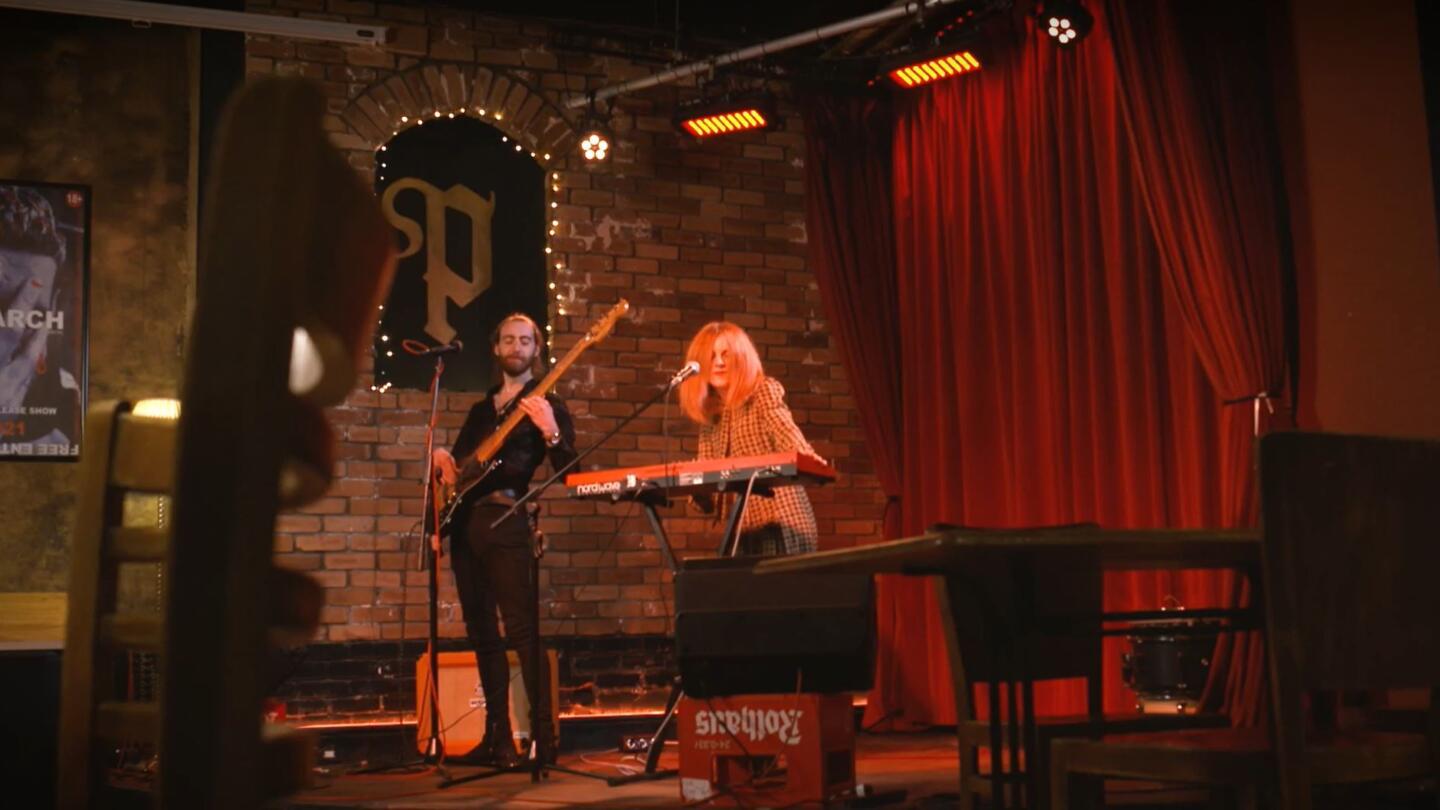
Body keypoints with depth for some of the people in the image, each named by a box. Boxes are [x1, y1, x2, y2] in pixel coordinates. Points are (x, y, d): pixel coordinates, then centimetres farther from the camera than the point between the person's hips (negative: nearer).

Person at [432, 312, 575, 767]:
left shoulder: (546, 406, 3)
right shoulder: (482, 408, 22)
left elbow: (569, 471, -8)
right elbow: (455, 460, 28)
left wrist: (550, 432, -25)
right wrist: (442, 458, 5)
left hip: (507, 522, -7)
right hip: (465, 521, 7)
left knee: (522, 631, -14)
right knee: (482, 633, 8)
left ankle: (543, 737, -13)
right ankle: (497, 736, 14)